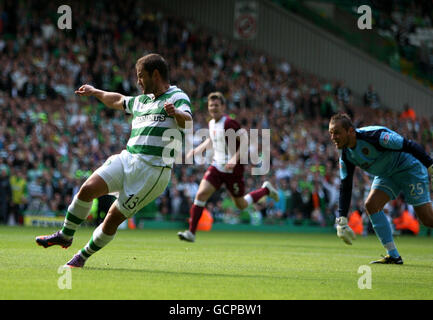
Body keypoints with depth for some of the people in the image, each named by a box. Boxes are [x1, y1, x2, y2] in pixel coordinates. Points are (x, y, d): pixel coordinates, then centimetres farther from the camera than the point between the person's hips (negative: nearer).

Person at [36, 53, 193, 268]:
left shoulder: (177, 97, -3)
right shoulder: (141, 101, 22)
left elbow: (188, 122, -23)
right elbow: (117, 101, 44)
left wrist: (176, 113, -45)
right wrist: (95, 92, 54)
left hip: (152, 170, -6)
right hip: (127, 159, 6)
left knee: (114, 218, -4)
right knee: (88, 188, -15)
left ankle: (83, 256, 12)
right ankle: (65, 235, 1)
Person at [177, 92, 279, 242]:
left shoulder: (229, 123, -18)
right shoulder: (211, 123, 7)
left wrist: (235, 158, -29)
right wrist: (198, 149, 14)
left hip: (233, 169, -6)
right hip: (217, 166, 6)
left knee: (241, 205, 8)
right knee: (201, 194, -13)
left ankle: (266, 189, 34)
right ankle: (191, 232, -10)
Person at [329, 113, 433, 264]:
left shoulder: (373, 135, -30)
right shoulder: (346, 156, -6)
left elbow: (409, 146, -25)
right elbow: (345, 187, -1)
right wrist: (341, 220, -7)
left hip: (409, 168, -7)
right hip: (386, 175, 7)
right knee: (371, 205, -11)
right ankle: (393, 255, -6)